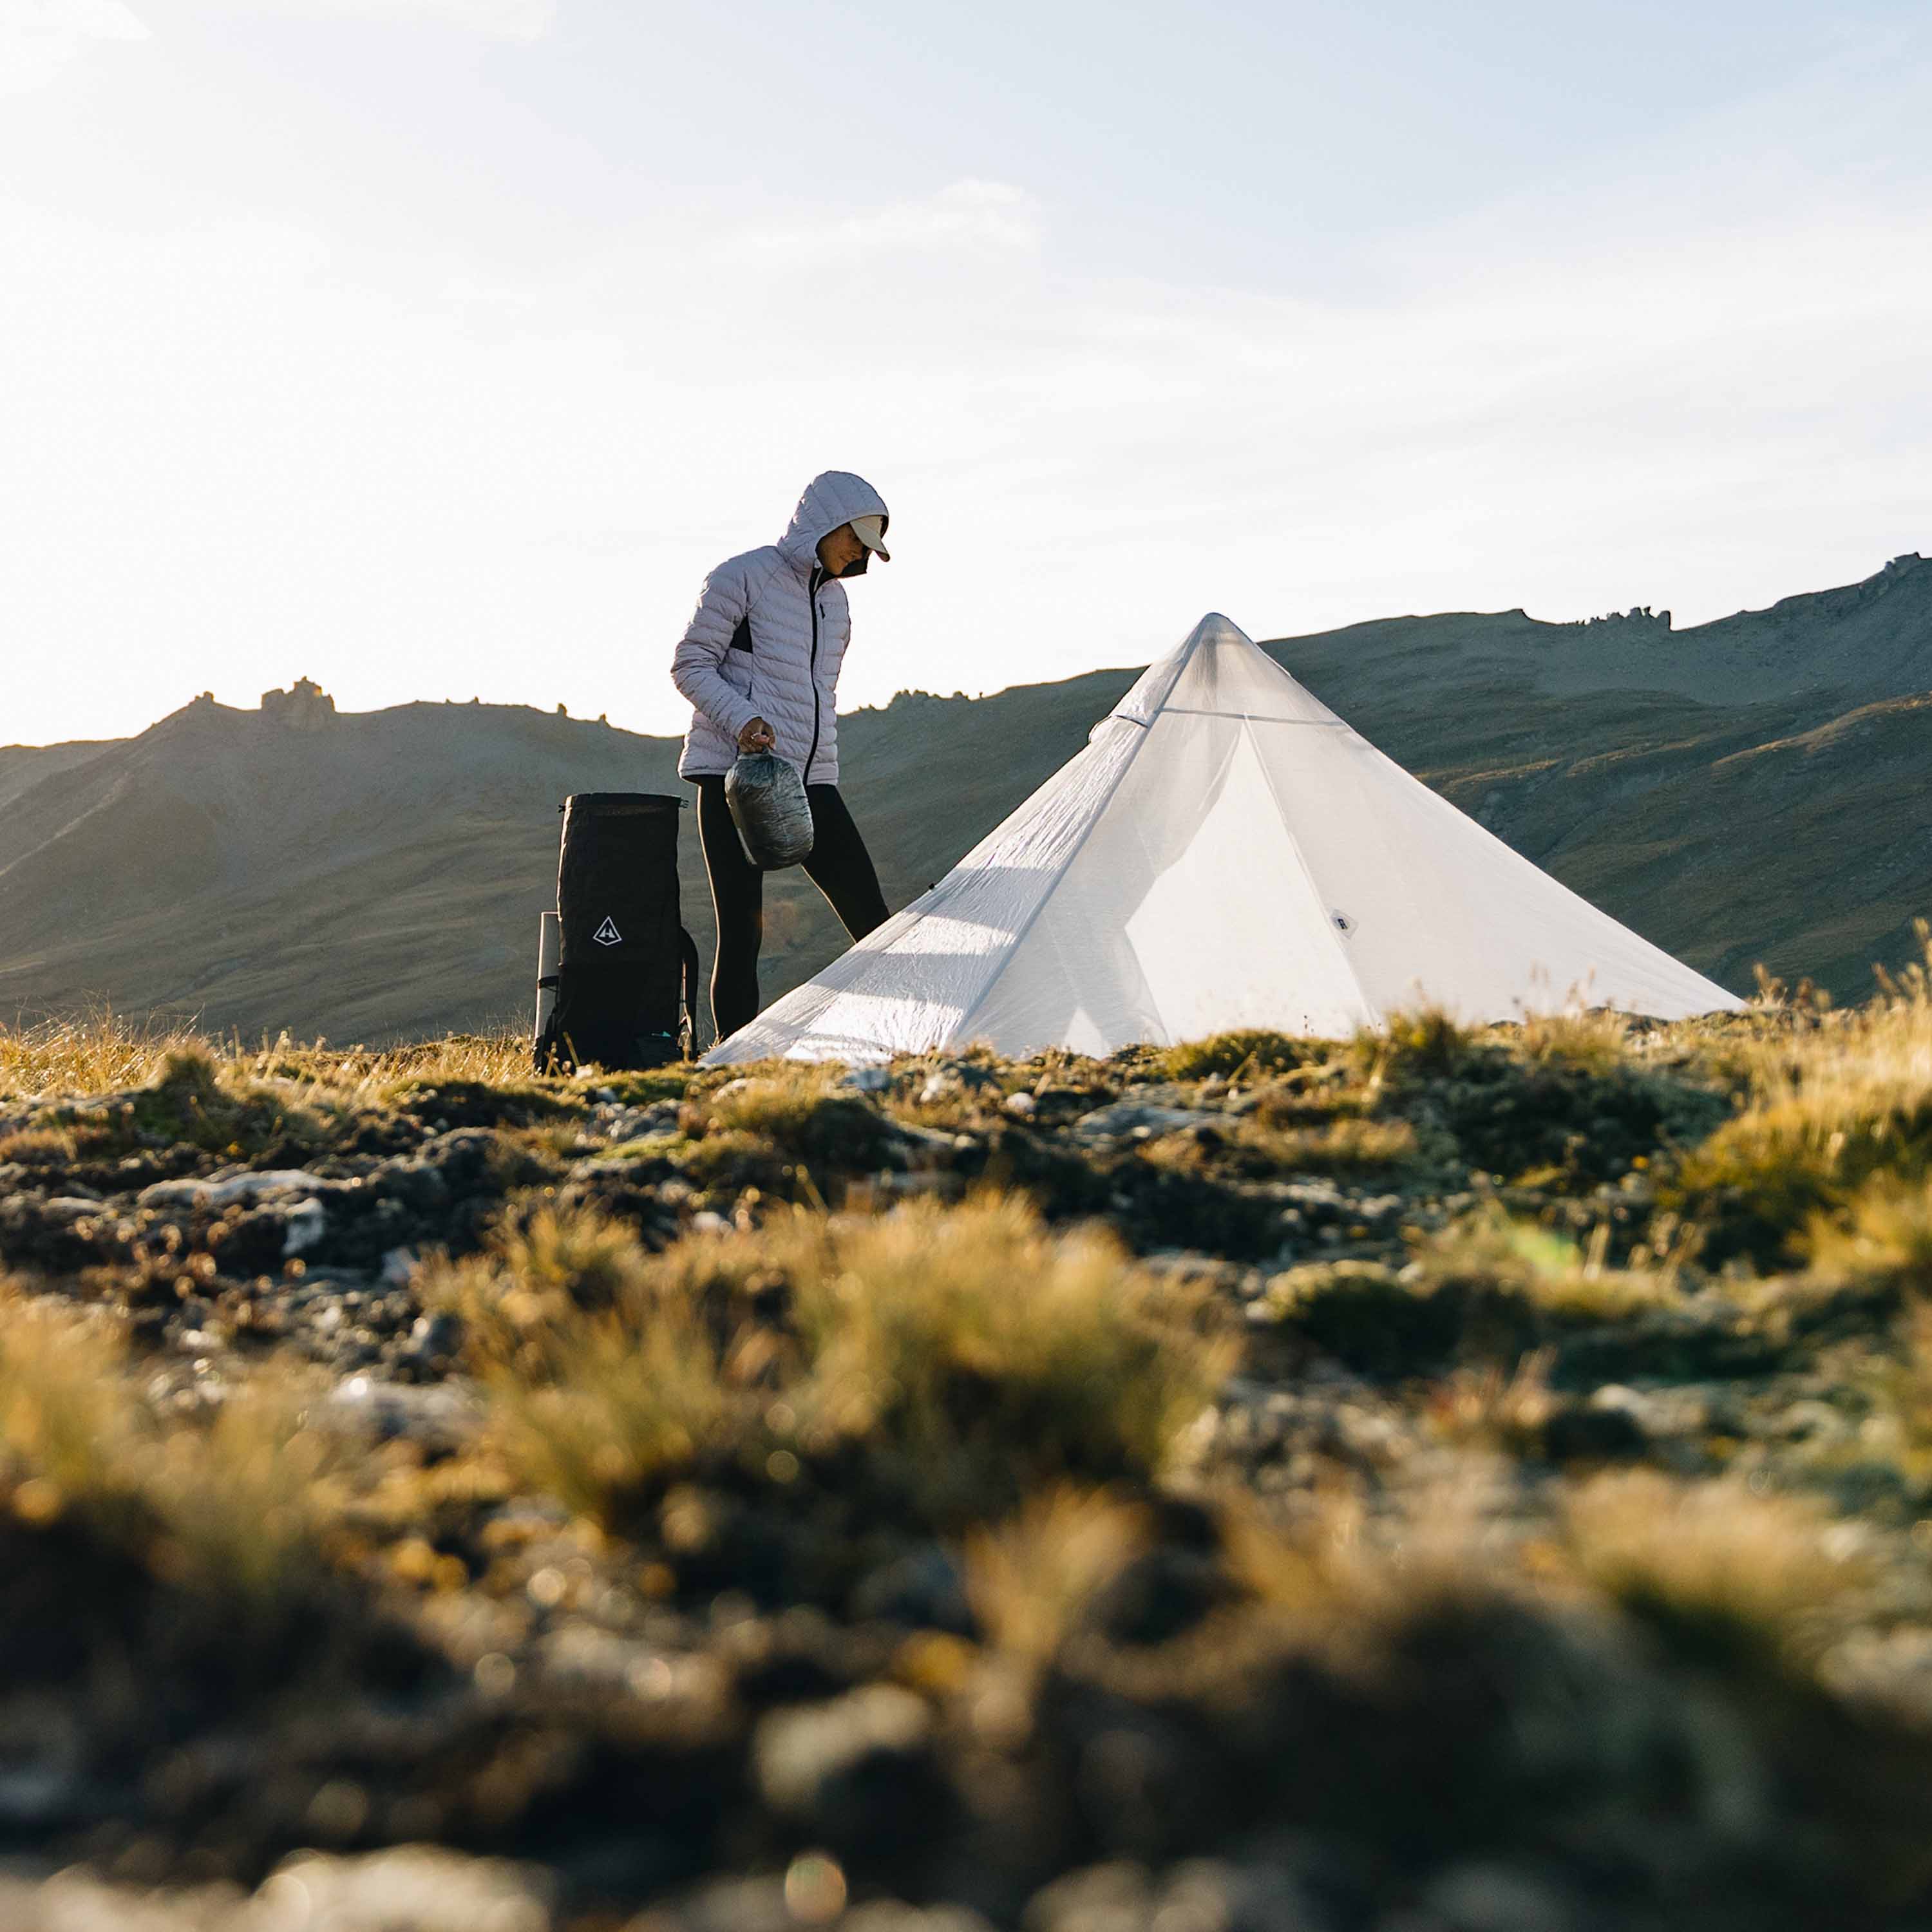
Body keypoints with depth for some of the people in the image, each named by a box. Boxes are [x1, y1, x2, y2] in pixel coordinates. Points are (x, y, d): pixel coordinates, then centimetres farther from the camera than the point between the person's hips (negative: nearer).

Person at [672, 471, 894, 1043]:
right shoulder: (743, 577, -4)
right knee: (741, 929, -6)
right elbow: (690, 665, -6)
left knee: (870, 918, -2)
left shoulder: (834, 597, 17)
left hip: (811, 781, 6)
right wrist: (742, 720, -20)